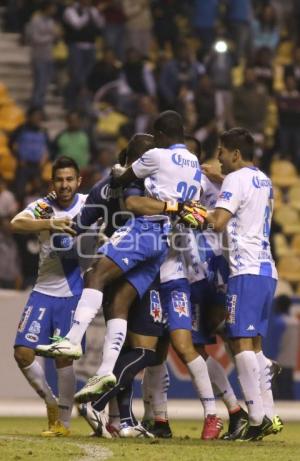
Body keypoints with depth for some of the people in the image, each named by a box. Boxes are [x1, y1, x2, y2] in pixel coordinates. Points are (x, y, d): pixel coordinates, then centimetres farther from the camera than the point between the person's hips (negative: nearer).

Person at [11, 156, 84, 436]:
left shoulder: (88, 205, -2)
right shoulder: (43, 207, -5)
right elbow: (16, 224, -24)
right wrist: (49, 224, -40)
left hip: (72, 293, -2)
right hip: (43, 291, 2)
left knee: (63, 357, -5)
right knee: (23, 353, -5)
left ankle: (63, 422, 5)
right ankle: (50, 402, 16)